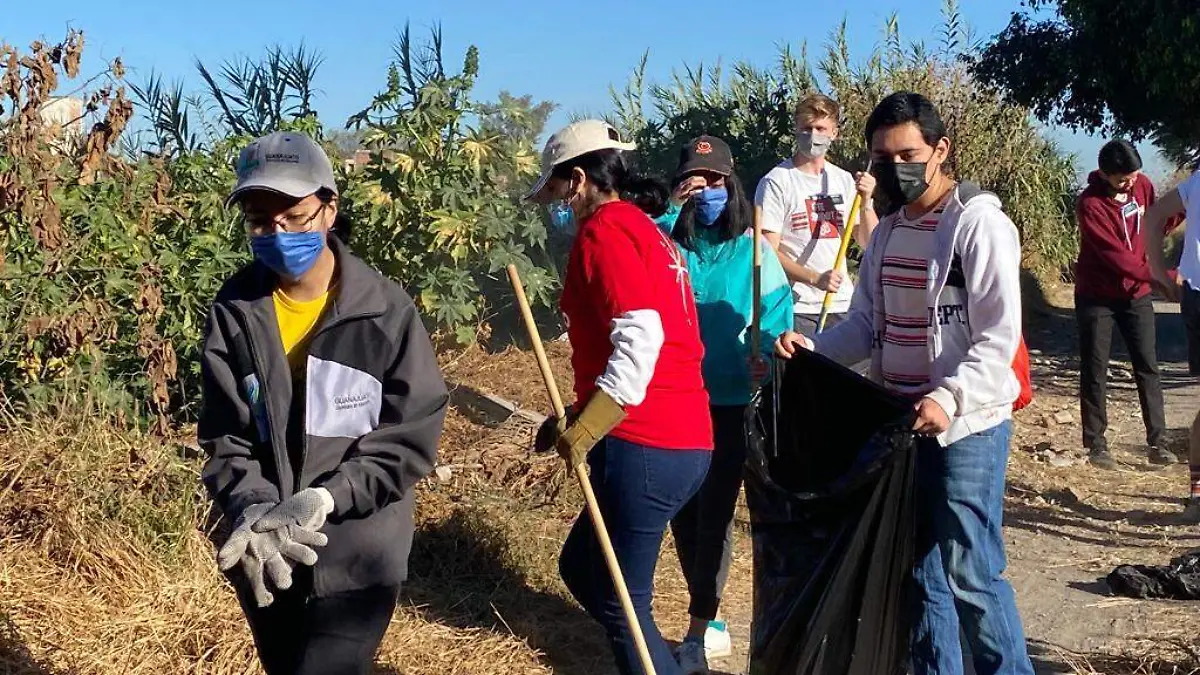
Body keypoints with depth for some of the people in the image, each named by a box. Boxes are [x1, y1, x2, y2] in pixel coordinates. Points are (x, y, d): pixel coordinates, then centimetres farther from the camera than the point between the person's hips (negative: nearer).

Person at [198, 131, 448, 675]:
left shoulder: (386, 312, -12)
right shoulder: (234, 313, -3)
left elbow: (409, 441, -12)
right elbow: (225, 439, -4)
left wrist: (320, 501, -23)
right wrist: (254, 511, -23)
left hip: (357, 561, -3)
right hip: (264, 562, 4)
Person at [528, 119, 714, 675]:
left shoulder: (604, 230, -8)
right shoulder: (644, 229, 21)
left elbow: (640, 339, -22)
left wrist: (584, 430, -17)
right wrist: (577, 418, 19)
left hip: (644, 447, -10)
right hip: (685, 441, 10)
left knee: (620, 601, 1)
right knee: (581, 566, 21)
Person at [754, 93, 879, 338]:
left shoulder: (844, 180, 11)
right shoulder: (776, 182, -4)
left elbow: (869, 243, 11)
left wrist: (866, 203, -6)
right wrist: (815, 278, -20)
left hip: (842, 304, 5)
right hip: (796, 308, -5)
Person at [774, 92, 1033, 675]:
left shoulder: (980, 223, -12)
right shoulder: (887, 231, 11)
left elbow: (998, 337, -19)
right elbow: (865, 325, 12)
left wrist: (948, 396, -32)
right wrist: (813, 349, -6)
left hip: (965, 427, -7)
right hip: (900, 425, 7)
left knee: (970, 575, -2)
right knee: (919, 572, 15)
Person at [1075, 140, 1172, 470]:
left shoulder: (1142, 184, -3)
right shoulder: (1090, 204, -22)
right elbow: (1115, 256, -27)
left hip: (1136, 293, 5)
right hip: (1097, 296, -5)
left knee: (1148, 366, 4)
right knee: (1095, 370, 1)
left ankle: (1157, 441, 9)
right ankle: (1096, 443, 9)